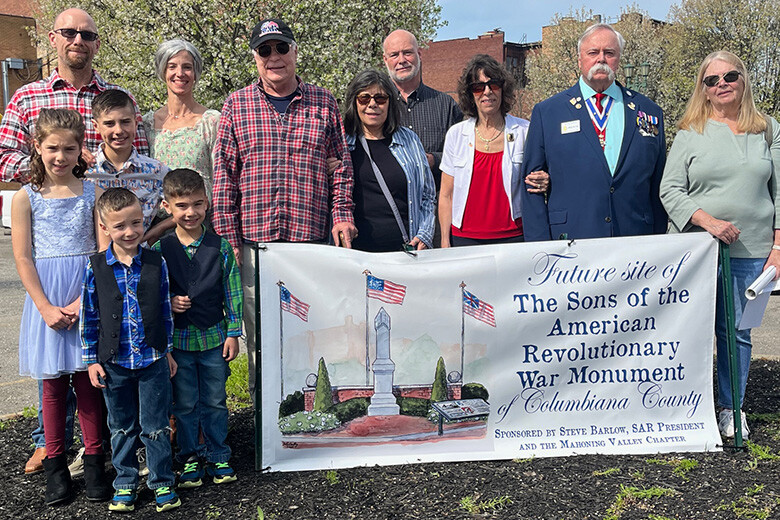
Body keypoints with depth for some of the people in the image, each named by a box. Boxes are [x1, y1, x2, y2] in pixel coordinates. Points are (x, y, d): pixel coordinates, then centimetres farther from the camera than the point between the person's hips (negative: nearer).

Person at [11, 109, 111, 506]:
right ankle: (55, 464, 17)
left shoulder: (92, 192, 2)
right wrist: (46, 307, -10)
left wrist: (84, 300, -11)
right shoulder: (26, 197, 1)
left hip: (88, 296, 0)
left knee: (88, 380, 4)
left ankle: (93, 459, 15)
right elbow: (23, 258, -2)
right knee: (53, 383, 6)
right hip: (46, 298, 0)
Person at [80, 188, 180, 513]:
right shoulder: (95, 267, -4)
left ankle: (162, 483, 22)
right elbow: (89, 316, 2)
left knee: (155, 426, 8)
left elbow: (166, 310, 6)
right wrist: (91, 360, 1)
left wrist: (168, 351, 8)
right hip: (114, 362, 1)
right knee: (121, 428, 14)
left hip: (153, 360, 0)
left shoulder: (156, 263, -3)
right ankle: (125, 485, 28)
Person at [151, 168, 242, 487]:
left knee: (215, 401, 11)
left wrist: (233, 333, -1)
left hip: (214, 338, 0)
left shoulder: (220, 247, -3)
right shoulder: (159, 250, -4)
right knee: (184, 404, 10)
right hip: (177, 339, 0)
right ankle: (189, 458, 25)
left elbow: (232, 293, 1)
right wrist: (169, 302, -16)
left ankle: (218, 456, 26)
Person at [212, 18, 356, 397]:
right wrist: (227, 235, -1)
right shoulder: (236, 105, 6)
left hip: (313, 239, 1)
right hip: (254, 241, 0)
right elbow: (223, 173, 4)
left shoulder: (323, 102, 9)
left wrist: (342, 214, 1)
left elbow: (341, 163, 11)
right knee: (258, 333, 5)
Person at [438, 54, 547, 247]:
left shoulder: (524, 131, 2)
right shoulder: (456, 134, 4)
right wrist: (445, 243, 0)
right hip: (465, 238, 1)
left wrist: (542, 184, -11)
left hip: (512, 237, 0)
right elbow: (446, 195, 6)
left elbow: (537, 178, 14)